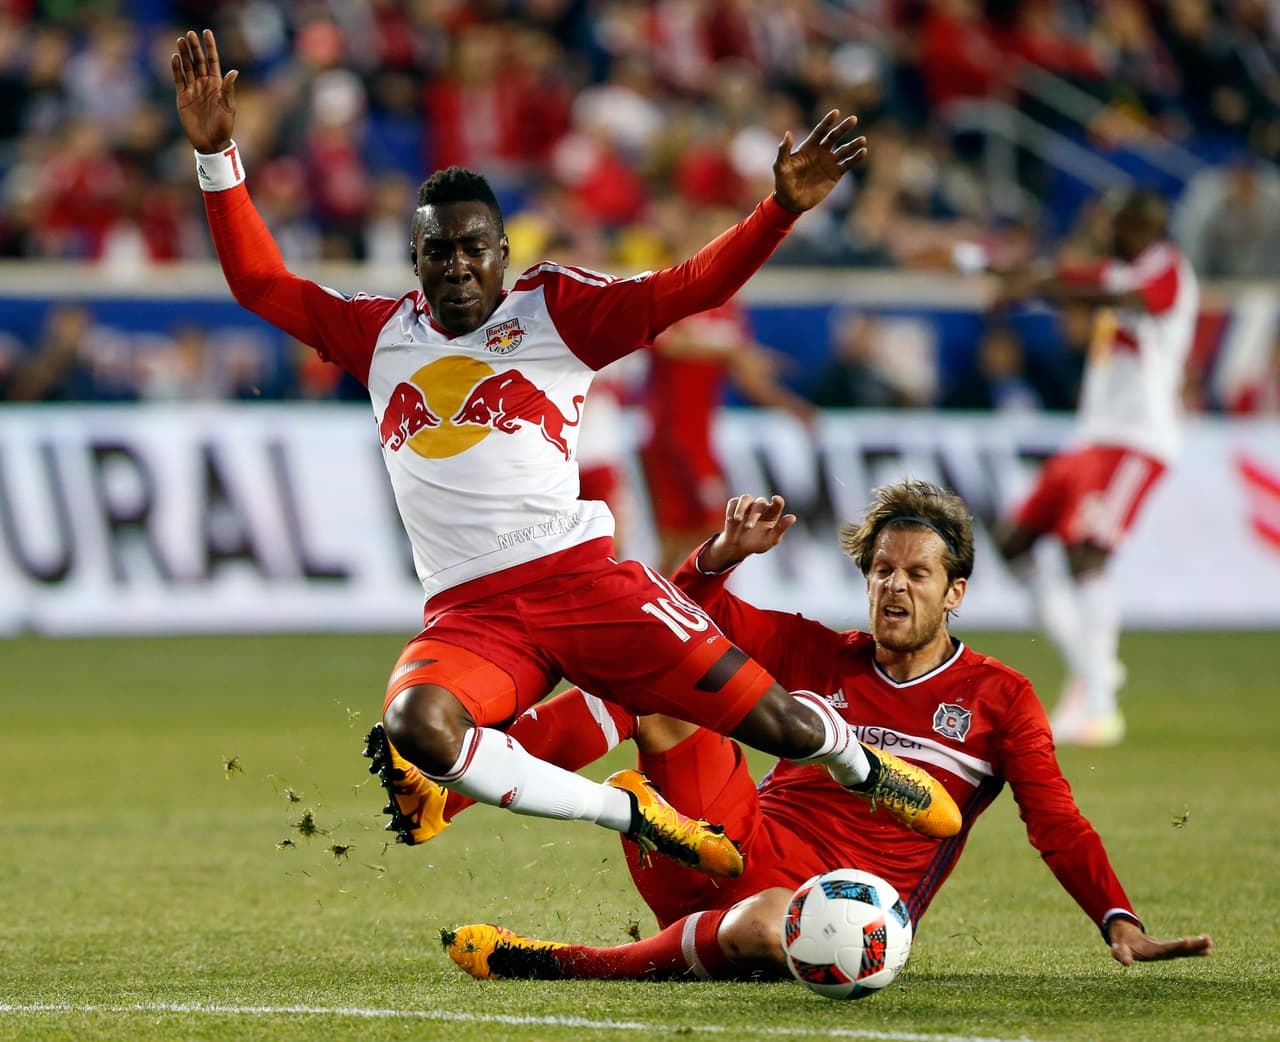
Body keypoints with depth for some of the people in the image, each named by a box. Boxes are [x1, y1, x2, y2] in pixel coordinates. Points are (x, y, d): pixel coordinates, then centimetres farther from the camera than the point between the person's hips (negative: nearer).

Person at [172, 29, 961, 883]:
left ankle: (863, 767, 31)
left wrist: (783, 209, -17)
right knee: (414, 729, -33)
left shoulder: (555, 310, 7)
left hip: (579, 576, -2)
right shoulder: (381, 334, 17)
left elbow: (688, 290, -2)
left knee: (771, 716, -8)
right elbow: (261, 284, 20)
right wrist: (217, 156, 12)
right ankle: (629, 812, -14)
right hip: (468, 614, 2)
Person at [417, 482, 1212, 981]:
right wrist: (726, 553, 0)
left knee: (769, 923, -43)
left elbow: (1059, 826, 2)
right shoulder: (818, 655, 14)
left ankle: (552, 964, -31)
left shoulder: (999, 698, 5)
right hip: (739, 847, 4)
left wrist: (1121, 924, -11)